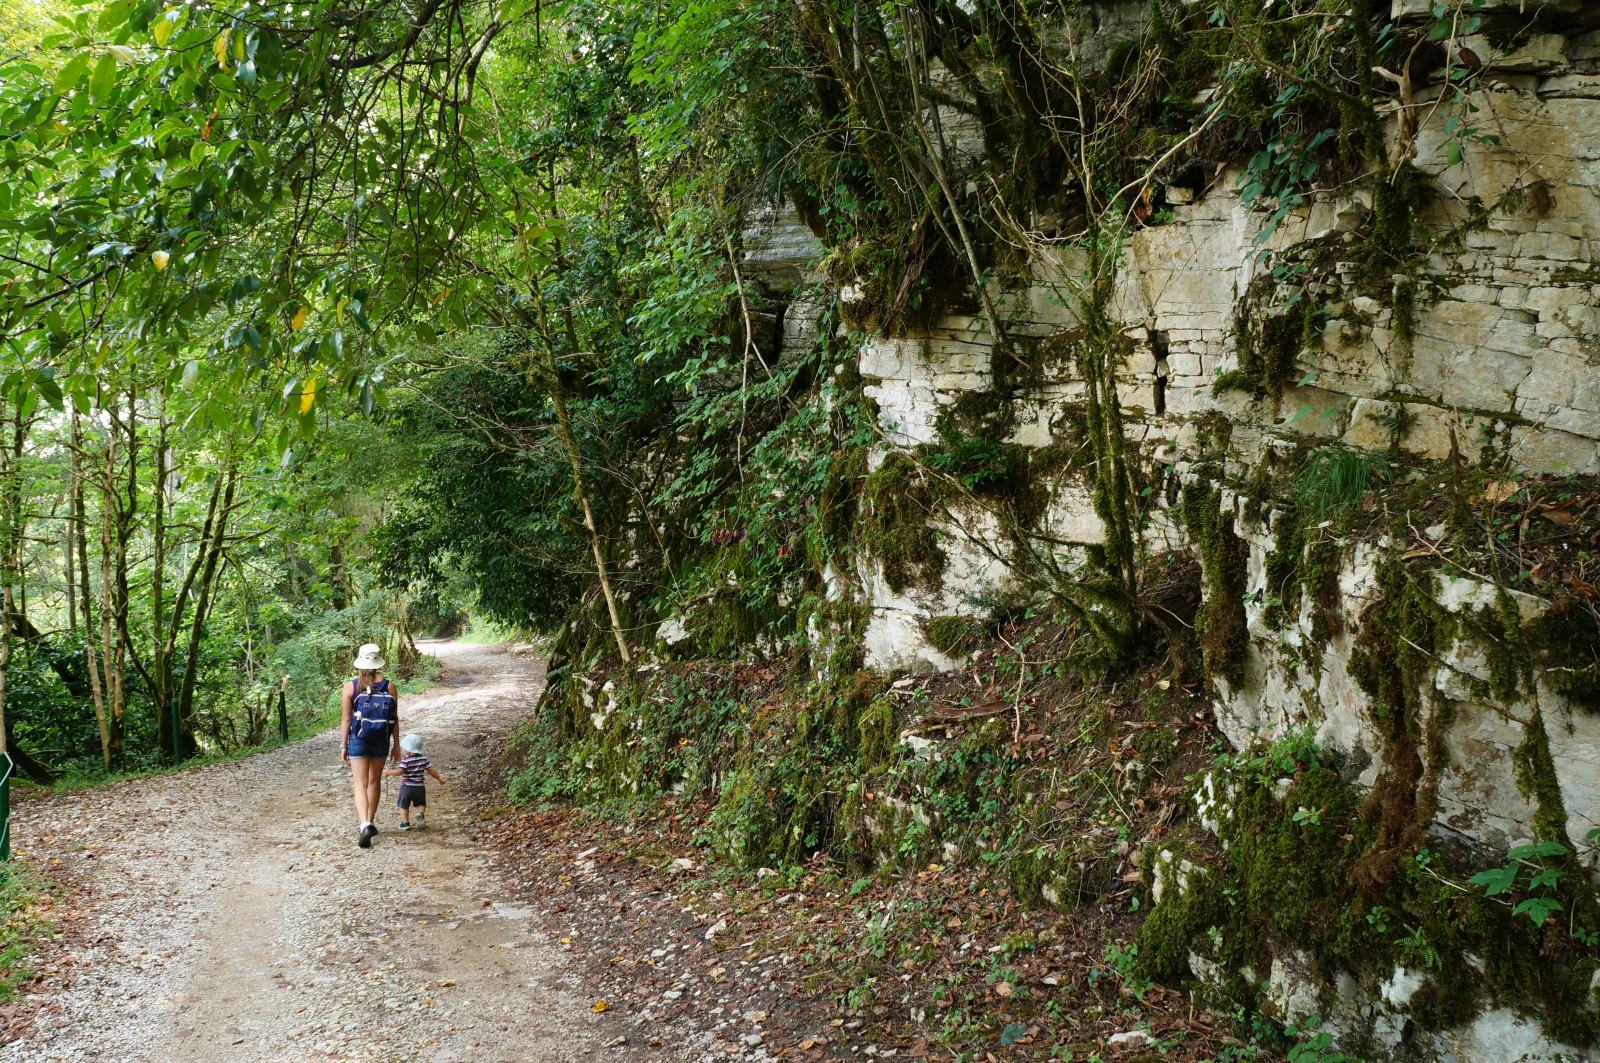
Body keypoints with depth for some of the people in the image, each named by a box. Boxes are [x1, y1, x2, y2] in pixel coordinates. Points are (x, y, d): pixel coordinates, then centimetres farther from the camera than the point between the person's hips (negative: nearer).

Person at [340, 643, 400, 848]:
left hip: (358, 739, -2)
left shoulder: (351, 687, -8)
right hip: (381, 739, 2)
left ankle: (365, 825, -22)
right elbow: (395, 719, -2)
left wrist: (343, 746, 3)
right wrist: (396, 745, 7)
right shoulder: (388, 686, -5)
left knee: (360, 784, -2)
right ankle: (369, 822, 31)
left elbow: (346, 719, -6)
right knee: (375, 781, 19)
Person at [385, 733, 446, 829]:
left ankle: (405, 823, 10)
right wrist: (439, 778, 16)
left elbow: (400, 771, -21)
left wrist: (388, 772, -9)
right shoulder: (423, 759, 2)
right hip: (420, 787, 3)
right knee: (421, 804, 14)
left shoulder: (405, 760, -11)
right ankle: (421, 814, -16)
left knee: (404, 806, 13)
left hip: (407, 786, -3)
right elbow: (431, 771, 4)